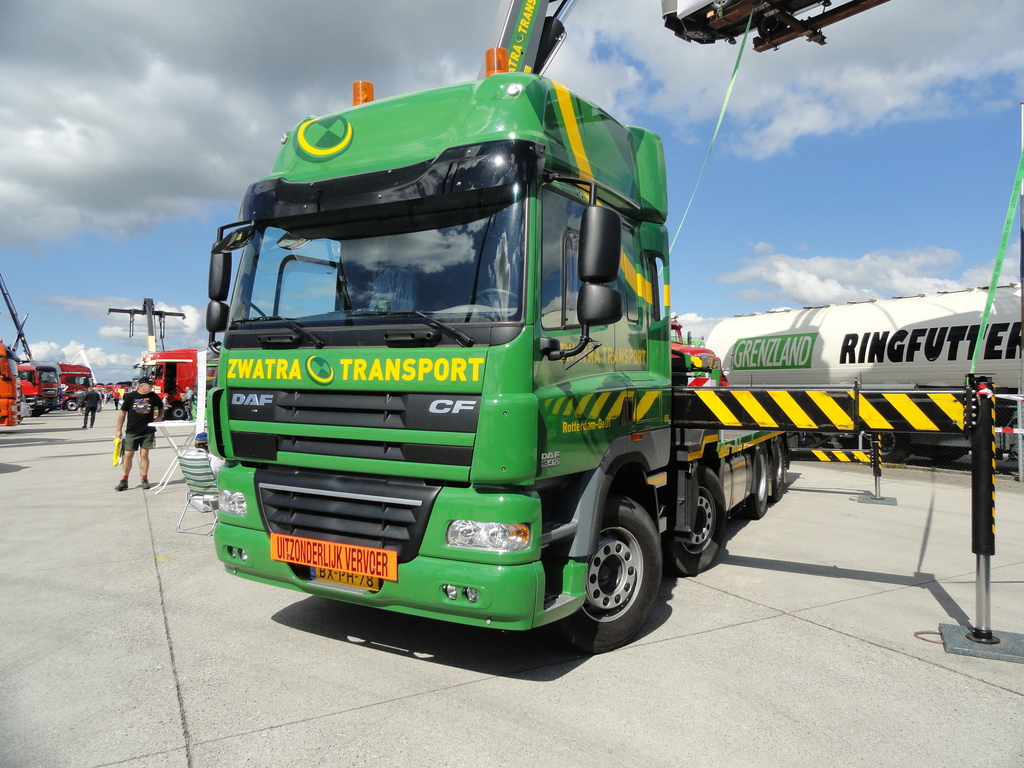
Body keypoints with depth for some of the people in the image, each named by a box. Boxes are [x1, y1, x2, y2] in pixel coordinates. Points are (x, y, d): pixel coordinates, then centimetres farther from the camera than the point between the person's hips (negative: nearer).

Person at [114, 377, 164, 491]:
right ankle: (124, 481, 12)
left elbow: (161, 407, 23)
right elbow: (123, 412, 3)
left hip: (148, 431, 1)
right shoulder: (130, 396, -3)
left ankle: (145, 480, 10)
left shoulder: (153, 396, 3)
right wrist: (119, 430, 4)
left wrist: (159, 418, 10)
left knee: (144, 455, 0)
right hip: (131, 432, -1)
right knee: (128, 455, 1)